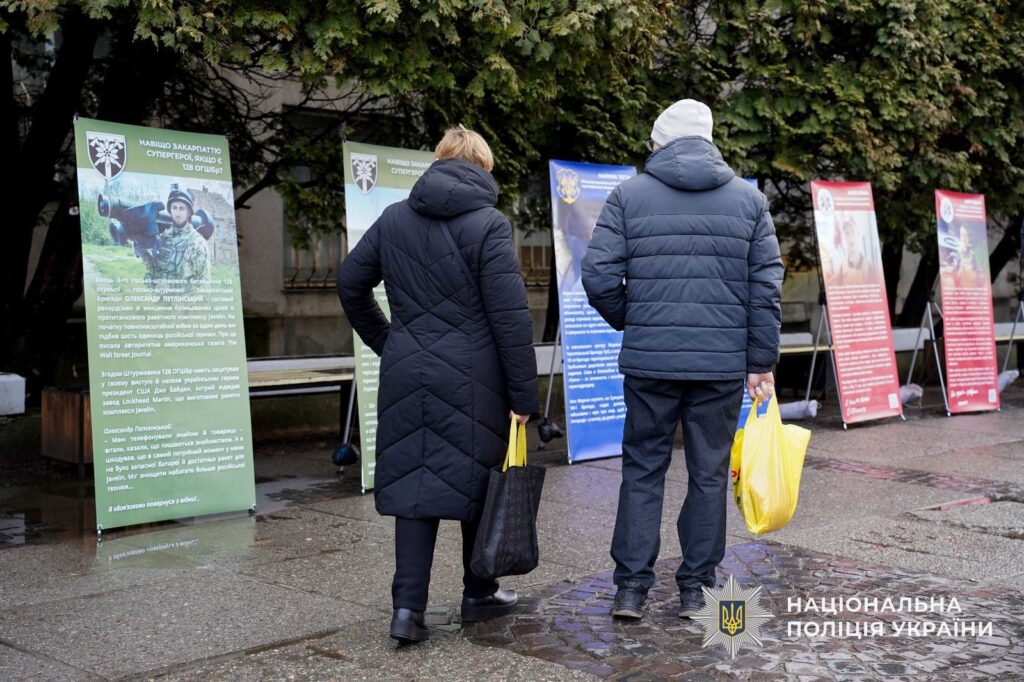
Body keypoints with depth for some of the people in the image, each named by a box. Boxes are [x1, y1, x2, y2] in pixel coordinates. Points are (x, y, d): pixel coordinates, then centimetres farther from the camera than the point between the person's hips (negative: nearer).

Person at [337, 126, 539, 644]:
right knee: (476, 479, 11)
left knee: (412, 482, 7)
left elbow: (351, 284, 13)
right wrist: (522, 393, -9)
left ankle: (408, 606, 0)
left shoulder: (394, 218, 7)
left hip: (407, 374, 4)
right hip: (471, 379, -4)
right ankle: (478, 594, 25)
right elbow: (511, 318, -12)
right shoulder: (488, 223, -8)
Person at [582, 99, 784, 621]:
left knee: (642, 469, 10)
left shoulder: (628, 195, 1)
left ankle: (631, 587, 9)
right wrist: (761, 362, 4)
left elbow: (598, 276, -5)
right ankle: (695, 589, 17)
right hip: (723, 362, 1)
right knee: (709, 474, 10)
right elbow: (766, 286, 1)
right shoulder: (748, 198, 5)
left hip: (649, 361, -1)